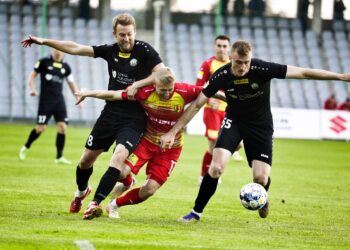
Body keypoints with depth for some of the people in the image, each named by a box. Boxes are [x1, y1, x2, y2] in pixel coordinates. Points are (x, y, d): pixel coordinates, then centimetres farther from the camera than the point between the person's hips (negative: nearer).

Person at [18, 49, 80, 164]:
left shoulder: (65, 67, 10)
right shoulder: (44, 62, -1)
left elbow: (72, 83, 18)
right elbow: (32, 75, 3)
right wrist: (32, 89, -12)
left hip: (59, 100, 4)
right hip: (46, 100, -4)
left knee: (62, 127, -6)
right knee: (40, 128, -7)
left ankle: (59, 157, 1)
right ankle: (26, 147, 18)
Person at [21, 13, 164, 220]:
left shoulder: (144, 50, -9)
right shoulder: (111, 51, 2)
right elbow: (76, 48, 3)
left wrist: (138, 84, -21)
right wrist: (44, 41, 0)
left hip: (134, 119, -5)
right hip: (110, 114, 5)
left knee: (119, 156, -26)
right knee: (87, 158, 11)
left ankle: (96, 203, -28)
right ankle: (81, 191, 42)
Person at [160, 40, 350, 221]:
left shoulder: (263, 69, -25)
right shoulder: (221, 76, -19)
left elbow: (302, 73, -22)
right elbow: (196, 105, -12)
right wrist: (172, 133, -15)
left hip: (261, 124, 0)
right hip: (234, 121, 1)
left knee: (261, 178, -10)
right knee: (216, 167, -20)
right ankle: (196, 213, -4)